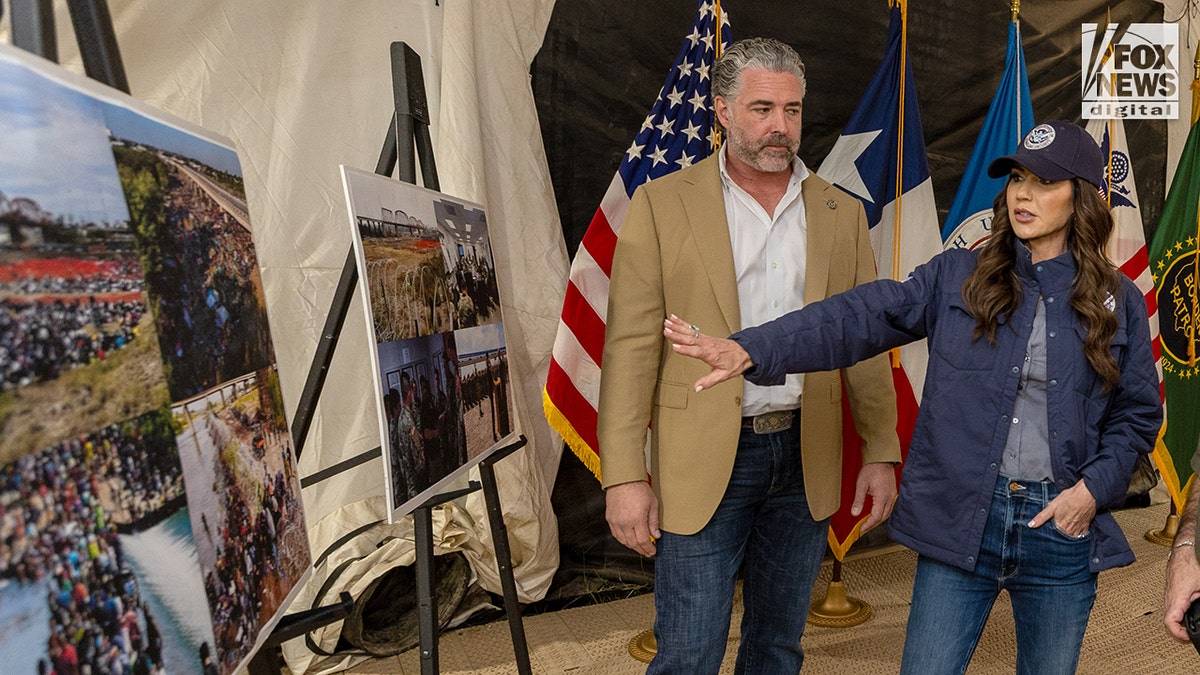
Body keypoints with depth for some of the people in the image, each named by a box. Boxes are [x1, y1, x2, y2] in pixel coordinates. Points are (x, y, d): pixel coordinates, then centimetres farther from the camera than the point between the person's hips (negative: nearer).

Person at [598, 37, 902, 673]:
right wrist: (624, 476, -12)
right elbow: (631, 345, -7)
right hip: (704, 460, -3)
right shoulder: (662, 203, -3)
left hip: (806, 459, 4)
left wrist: (882, 453, 5)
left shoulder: (843, 213, 8)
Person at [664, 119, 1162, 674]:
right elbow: (861, 317, -12)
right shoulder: (958, 277, 1)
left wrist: (1095, 487, -8)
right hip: (960, 522, -1)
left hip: (1062, 525, 1)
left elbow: (1138, 414, 10)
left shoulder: (1119, 302, 4)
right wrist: (751, 350, -24)